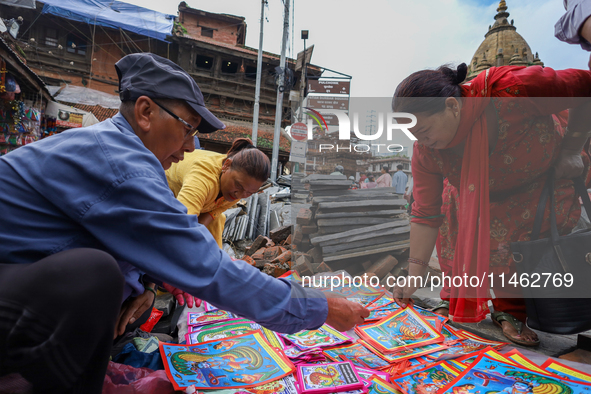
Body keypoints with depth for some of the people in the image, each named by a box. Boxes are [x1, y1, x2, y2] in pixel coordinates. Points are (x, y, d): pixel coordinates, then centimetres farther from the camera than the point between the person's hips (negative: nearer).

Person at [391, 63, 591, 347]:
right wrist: (413, 275, -23)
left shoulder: (514, 89, -40)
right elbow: (426, 214, -22)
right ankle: (460, 302, 11)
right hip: (482, 193, 3)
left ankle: (510, 311, 6)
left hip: (545, 178, -2)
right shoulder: (425, 152, -27)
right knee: (456, 231, -12)